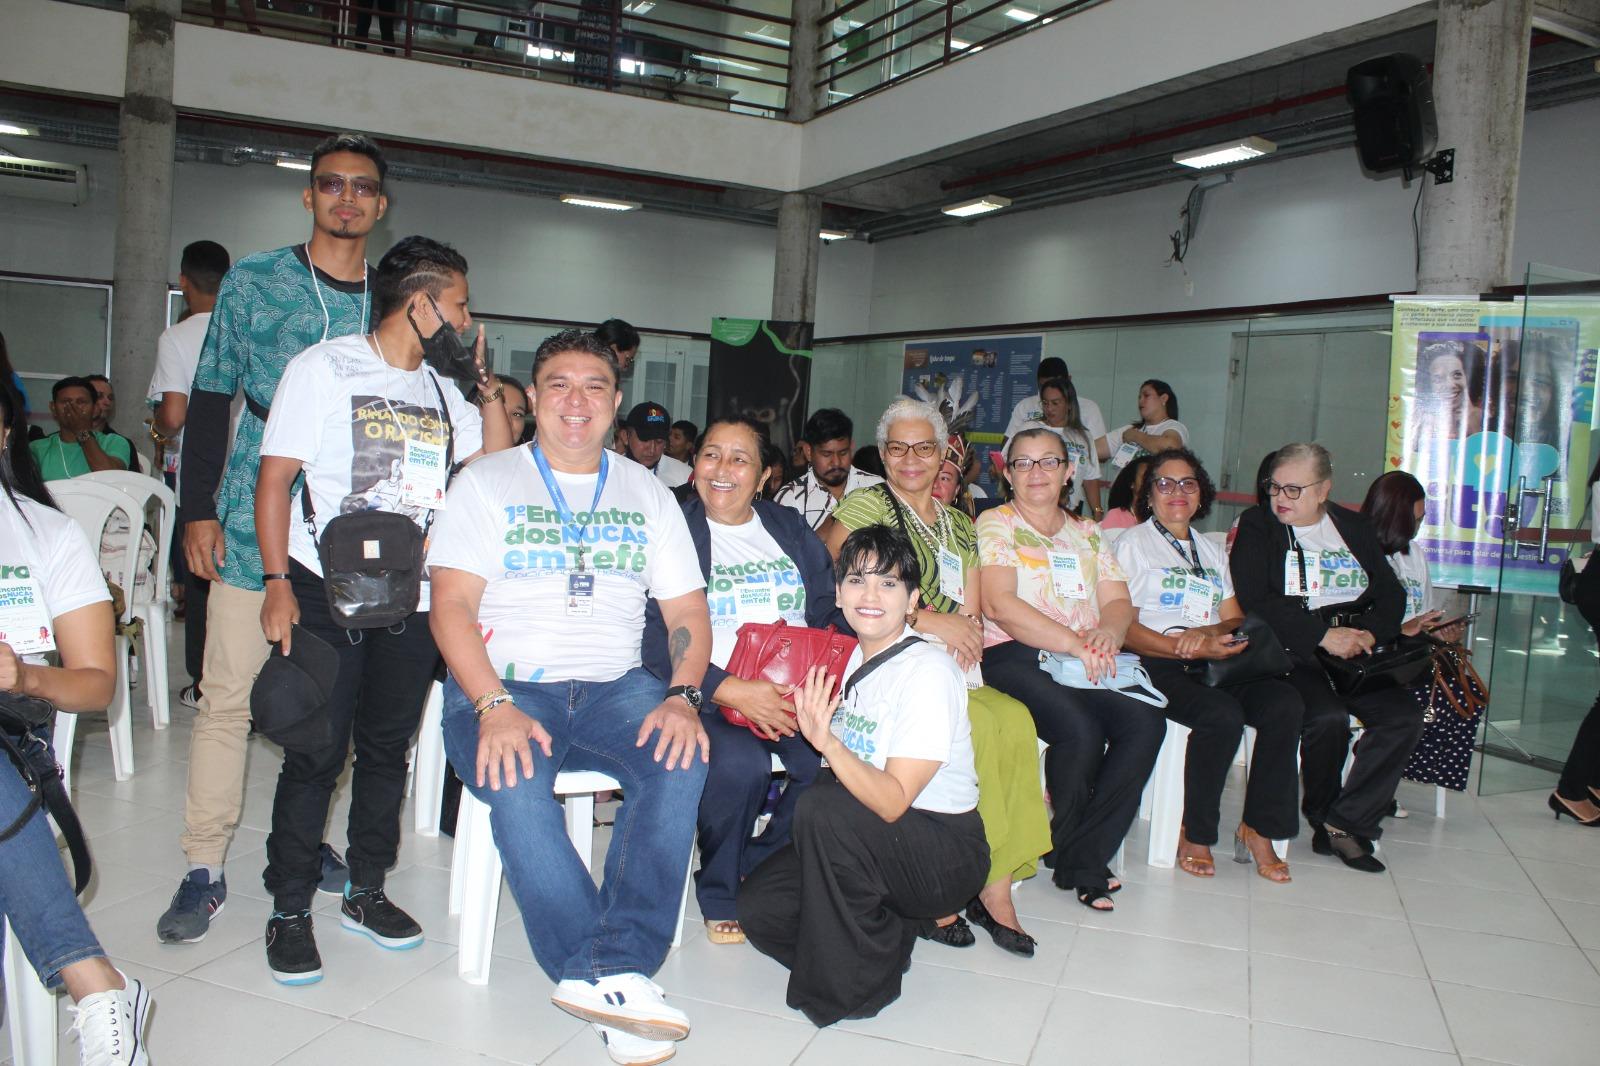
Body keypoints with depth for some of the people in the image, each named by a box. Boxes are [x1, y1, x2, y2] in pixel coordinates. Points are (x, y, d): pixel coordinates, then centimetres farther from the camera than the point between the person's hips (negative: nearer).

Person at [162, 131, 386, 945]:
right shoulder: (253, 281, 3)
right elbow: (211, 398, 3)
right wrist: (197, 509, -3)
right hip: (253, 525, -2)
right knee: (229, 693, -1)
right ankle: (204, 868, 9)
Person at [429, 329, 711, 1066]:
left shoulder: (647, 494, 15)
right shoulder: (487, 481, 7)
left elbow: (687, 611, 9)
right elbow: (451, 605, -5)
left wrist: (682, 696, -12)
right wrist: (494, 707, -21)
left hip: (614, 688, 2)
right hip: (504, 684, -2)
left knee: (682, 759, -29)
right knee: (516, 785, -33)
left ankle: (607, 974, -32)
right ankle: (619, 976, -28)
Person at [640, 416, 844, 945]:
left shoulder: (791, 530, 16)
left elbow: (834, 613, 13)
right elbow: (653, 641, -9)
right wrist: (731, 691, -20)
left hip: (795, 696, 4)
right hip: (708, 697, -4)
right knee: (740, 762, -33)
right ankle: (721, 894, -2)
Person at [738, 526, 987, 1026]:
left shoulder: (928, 671, -19)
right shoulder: (848, 659, 4)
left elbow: (893, 801, -27)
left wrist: (829, 744, -41)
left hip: (946, 856, -7)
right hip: (873, 840, 7)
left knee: (822, 805, -31)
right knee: (757, 907, -9)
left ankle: (854, 983, -11)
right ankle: (898, 925, 10)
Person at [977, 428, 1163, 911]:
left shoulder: (1087, 534, 22)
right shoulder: (995, 524, 5)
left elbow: (1119, 602, 12)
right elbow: (999, 605, -10)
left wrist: (1108, 632, -13)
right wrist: (1074, 645, -18)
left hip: (1089, 664, 5)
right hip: (1014, 658, -5)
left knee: (1146, 722, -22)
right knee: (1081, 729, -30)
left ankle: (1084, 858, -12)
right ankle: (1065, 848, -3)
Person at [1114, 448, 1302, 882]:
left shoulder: (1211, 550, 27)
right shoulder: (1132, 543, 8)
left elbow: (1236, 620, 16)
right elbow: (1125, 628, -5)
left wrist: (1210, 633, -9)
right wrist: (1190, 649, -17)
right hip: (1159, 666, -5)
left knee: (1285, 704, -23)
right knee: (1223, 715, -32)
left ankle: (1257, 829, -13)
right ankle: (1193, 834, -14)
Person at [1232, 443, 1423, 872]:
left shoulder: (1355, 529, 18)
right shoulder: (1256, 527, 4)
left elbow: (1391, 594, 13)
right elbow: (1255, 601, -9)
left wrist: (1368, 633, -9)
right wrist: (1323, 635, -16)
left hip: (1353, 652, 5)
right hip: (1288, 654, -4)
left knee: (1405, 715, -19)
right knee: (1329, 717, -29)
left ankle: (1344, 823, -9)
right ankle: (1322, 818, -1)